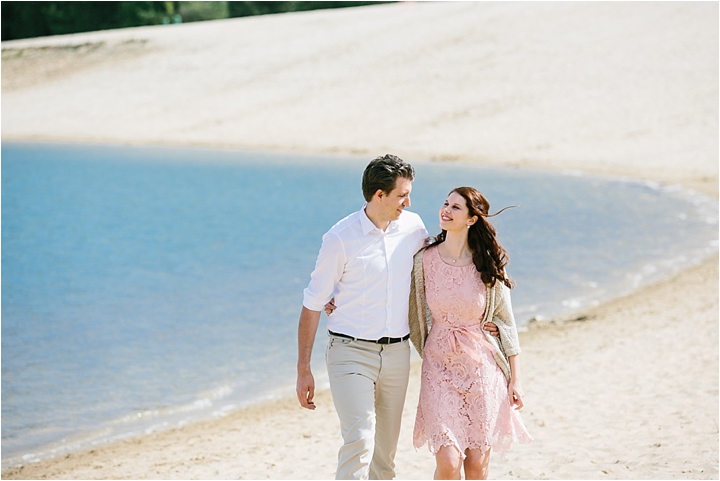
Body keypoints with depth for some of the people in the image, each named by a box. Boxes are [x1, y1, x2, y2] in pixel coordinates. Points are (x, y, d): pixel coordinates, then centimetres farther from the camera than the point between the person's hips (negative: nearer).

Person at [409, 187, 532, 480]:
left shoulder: (488, 264, -3)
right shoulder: (425, 260, -2)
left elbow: (505, 321, 2)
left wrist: (515, 379, 0)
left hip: (482, 366, 0)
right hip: (440, 367, 0)